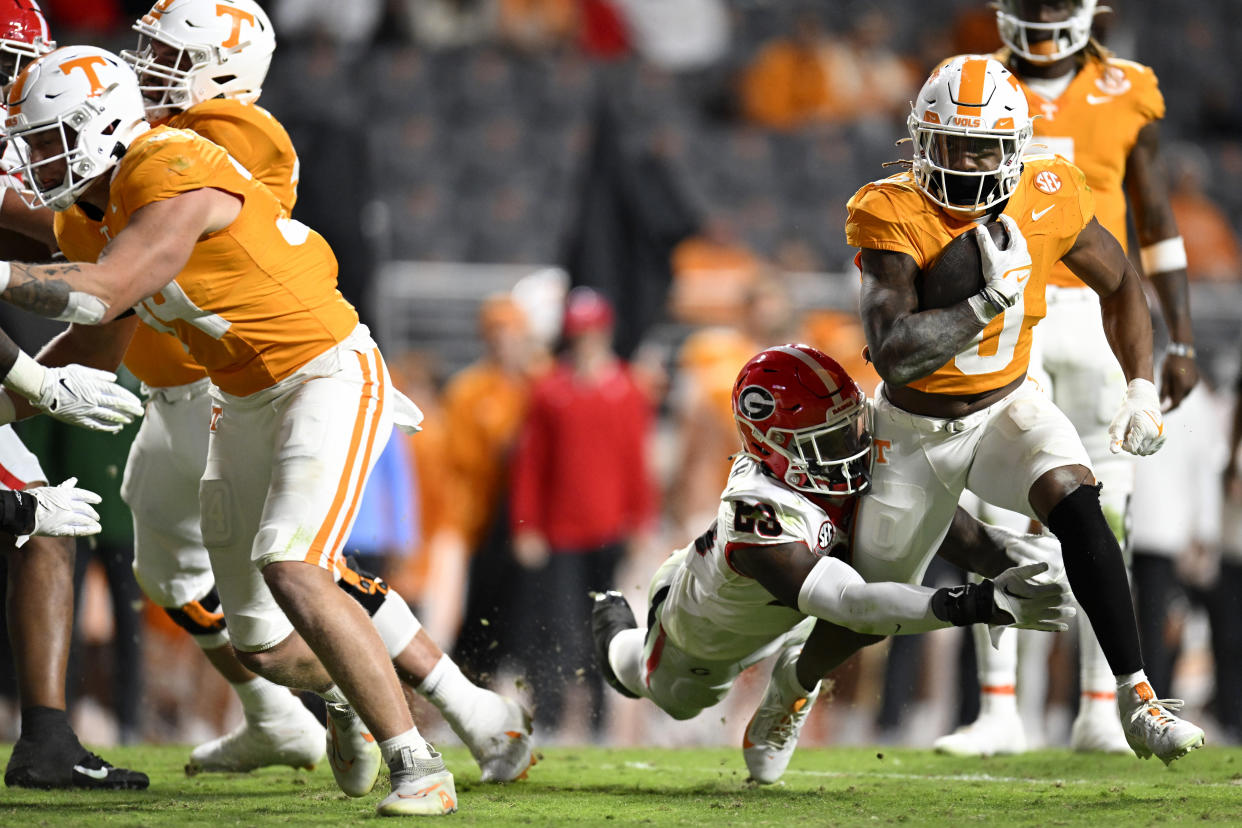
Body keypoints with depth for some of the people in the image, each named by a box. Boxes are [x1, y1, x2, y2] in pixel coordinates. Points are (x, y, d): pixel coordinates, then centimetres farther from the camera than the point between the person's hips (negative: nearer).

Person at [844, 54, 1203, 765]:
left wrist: (1143, 389, -5)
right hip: (915, 431, -1)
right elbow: (893, 354, -37)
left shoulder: (1048, 200, -15)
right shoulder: (892, 217, -26)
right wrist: (993, 298, -40)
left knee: (1077, 505, -29)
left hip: (1006, 408, 1)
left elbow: (1120, 282, 4)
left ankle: (1138, 701, -27)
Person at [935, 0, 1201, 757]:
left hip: (1097, 318, 0)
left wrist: (1182, 341, 4)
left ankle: (1100, 714, 6)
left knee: (1102, 514, 0)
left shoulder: (1127, 97, 4)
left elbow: (1157, 223, 8)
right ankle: (999, 713, -2)